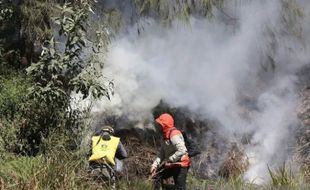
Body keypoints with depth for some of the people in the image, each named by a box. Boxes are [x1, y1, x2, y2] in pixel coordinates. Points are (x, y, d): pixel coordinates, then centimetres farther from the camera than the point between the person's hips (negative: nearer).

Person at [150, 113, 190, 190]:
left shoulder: (174, 135, -21)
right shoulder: (165, 136, 11)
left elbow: (182, 151, -32)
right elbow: (162, 153, 13)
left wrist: (169, 160, -26)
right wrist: (155, 165, 1)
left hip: (180, 166, -10)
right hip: (171, 166, 10)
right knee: (157, 176, 18)